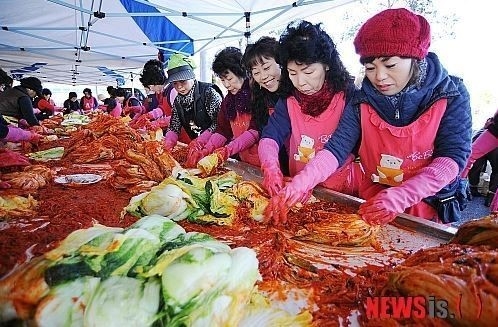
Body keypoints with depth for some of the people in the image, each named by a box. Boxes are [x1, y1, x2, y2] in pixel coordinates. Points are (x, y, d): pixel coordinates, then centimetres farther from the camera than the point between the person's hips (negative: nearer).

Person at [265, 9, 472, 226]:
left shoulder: (450, 96, -8)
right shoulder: (362, 101, -4)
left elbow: (453, 157, -15)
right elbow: (336, 149, -13)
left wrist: (399, 197, -30)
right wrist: (297, 186, -30)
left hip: (430, 210, -1)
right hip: (372, 209, 1)